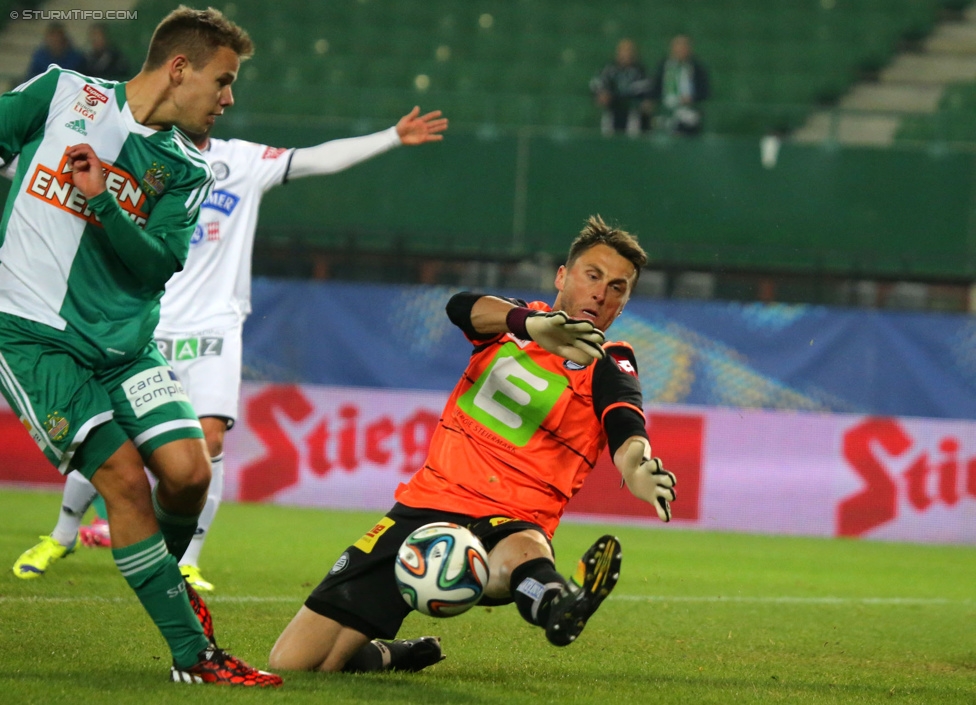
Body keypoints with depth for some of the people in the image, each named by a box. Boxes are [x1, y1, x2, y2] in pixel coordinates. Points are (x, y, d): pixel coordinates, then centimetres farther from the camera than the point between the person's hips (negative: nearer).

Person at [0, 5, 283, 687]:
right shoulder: (62, 93, 0)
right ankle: (193, 654, -9)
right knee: (125, 476, -16)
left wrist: (103, 203, -20)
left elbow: (162, 263, -6)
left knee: (187, 471, -12)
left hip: (122, 341, 4)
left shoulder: (185, 170, 8)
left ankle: (168, 575, 23)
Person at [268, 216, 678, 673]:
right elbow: (462, 308, -14)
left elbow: (625, 431, -20)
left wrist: (639, 470, -46)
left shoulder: (607, 369, 3)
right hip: (425, 506, 3)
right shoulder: (511, 322, 11)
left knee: (523, 551, -43)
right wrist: (531, 323, -37)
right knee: (290, 663, -3)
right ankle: (388, 656, 26)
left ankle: (555, 605, -75)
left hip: (505, 524, -3)